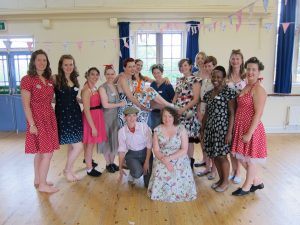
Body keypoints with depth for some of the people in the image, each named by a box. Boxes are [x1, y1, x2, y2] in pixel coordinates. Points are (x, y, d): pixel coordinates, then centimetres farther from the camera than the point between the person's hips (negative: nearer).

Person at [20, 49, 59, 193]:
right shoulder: (27, 80, -11)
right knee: (47, 152, -6)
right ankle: (42, 185, 9)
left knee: (40, 152, 15)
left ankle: (38, 180, 28)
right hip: (37, 119, -7)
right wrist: (32, 124, -18)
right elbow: (26, 105, -14)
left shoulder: (49, 80, 9)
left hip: (49, 118, 7)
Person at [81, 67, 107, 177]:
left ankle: (88, 159, 44)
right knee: (90, 143, 3)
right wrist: (93, 127, -21)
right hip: (90, 118, -8)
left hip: (97, 116, 8)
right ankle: (89, 169, 17)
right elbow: (87, 110, -21)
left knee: (92, 142, 22)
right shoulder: (86, 90, -19)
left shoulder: (95, 87, 8)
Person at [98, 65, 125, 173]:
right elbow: (105, 104, -17)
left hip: (116, 117, 6)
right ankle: (108, 164, 20)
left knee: (115, 140, 12)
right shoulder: (102, 88, -11)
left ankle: (112, 162, 26)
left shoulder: (116, 87, 8)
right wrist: (119, 104, -12)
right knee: (107, 140, 5)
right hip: (107, 117, -6)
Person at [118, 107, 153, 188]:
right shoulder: (122, 131, -10)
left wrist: (147, 162, -14)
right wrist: (120, 168, -2)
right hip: (131, 155, 0)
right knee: (137, 173, -31)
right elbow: (122, 150, -3)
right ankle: (132, 174, 7)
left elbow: (149, 145, -10)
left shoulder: (144, 126, -14)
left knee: (149, 184, -8)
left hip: (145, 153, 0)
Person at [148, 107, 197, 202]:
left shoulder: (181, 129, -6)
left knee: (178, 177, -23)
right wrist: (165, 161, -18)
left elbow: (184, 150, -8)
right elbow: (156, 150, -1)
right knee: (161, 176, -22)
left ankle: (178, 194, 10)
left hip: (179, 160, -1)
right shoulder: (157, 130, 1)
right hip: (162, 161, 2)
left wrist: (169, 158, -19)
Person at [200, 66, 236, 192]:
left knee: (222, 156, 1)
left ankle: (225, 182, 21)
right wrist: (202, 129, 15)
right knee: (214, 155, 12)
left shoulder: (228, 92, -9)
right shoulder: (208, 94, 10)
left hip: (222, 129, -6)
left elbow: (232, 113, -11)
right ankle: (221, 179, 30)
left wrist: (229, 132, -15)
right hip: (210, 129, 6)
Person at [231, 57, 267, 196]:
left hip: (251, 129, -9)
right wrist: (239, 129, 11)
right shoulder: (246, 87, 11)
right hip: (240, 128, 9)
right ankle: (257, 182, 37)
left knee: (249, 159, 8)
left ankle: (246, 187, 28)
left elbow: (258, 114, -19)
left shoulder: (258, 89, -16)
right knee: (241, 157, 17)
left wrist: (249, 133, -21)